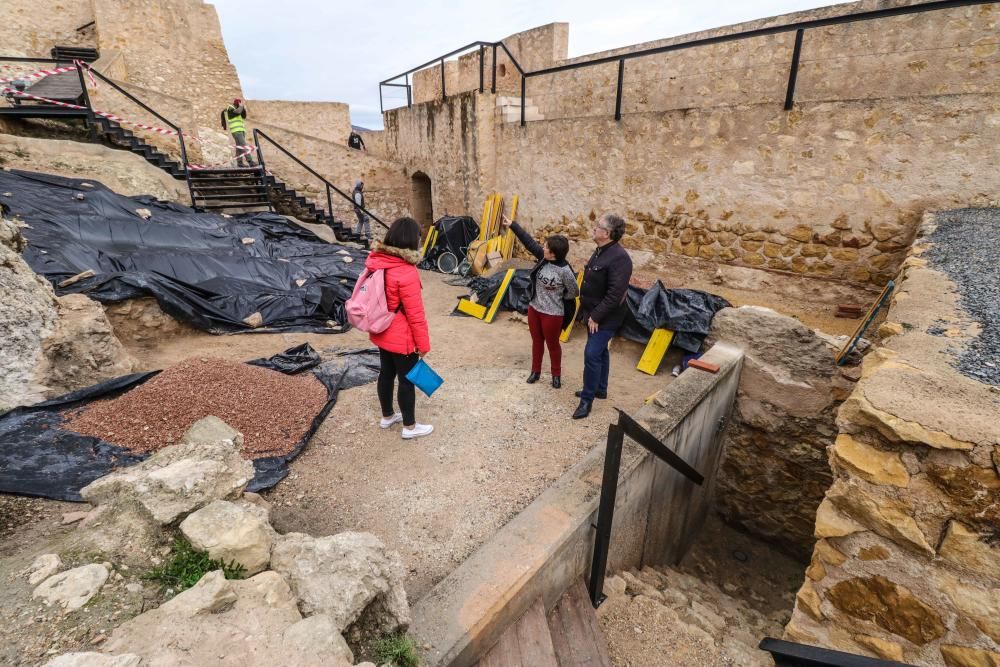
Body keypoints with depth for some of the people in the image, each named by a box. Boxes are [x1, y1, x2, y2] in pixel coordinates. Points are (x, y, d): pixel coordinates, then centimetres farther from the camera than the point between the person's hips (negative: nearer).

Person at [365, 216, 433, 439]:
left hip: (381, 333, 8)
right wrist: (423, 343, -11)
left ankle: (387, 416, 41)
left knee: (386, 373, 22)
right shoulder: (406, 273, -27)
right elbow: (415, 314, -21)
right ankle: (409, 427, 25)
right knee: (407, 380, 8)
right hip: (402, 338, -8)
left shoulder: (375, 261, -3)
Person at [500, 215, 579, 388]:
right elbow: (529, 241, -3)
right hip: (534, 308, 6)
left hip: (552, 314, -6)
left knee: (552, 344, 12)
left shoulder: (564, 271, -25)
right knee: (537, 341, 20)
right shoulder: (543, 258, -8)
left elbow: (573, 292, -13)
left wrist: (557, 298, -4)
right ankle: (535, 371, 39)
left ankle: (556, 375, 34)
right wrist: (511, 225, -3)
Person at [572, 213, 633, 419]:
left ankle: (587, 399, 5)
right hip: (594, 314, 9)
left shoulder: (619, 257, -24)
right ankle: (600, 389, 36)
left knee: (592, 354, -8)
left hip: (606, 317, -9)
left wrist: (596, 316, -22)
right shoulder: (600, 251, 7)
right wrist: (586, 311, 16)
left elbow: (615, 294, -27)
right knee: (600, 351, 20)